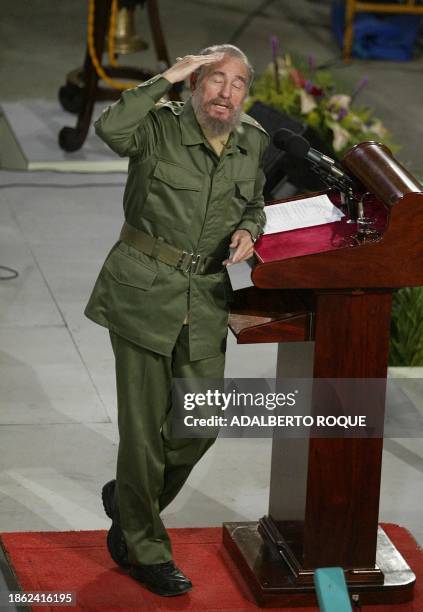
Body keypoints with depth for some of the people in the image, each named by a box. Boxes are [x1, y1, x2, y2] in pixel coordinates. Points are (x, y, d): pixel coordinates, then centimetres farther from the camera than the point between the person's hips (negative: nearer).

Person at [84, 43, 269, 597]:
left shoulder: (252, 142, 5)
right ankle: (146, 551, 14)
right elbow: (111, 128, -35)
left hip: (205, 298, 5)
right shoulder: (160, 126, -12)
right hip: (143, 293, -5)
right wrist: (169, 77, -28)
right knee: (144, 422, 0)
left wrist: (248, 230, -2)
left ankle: (127, 499, 34)